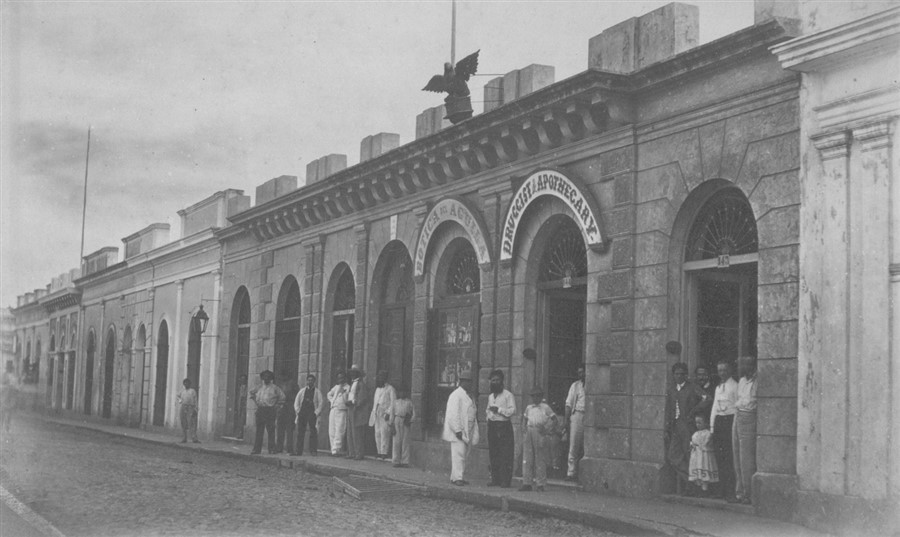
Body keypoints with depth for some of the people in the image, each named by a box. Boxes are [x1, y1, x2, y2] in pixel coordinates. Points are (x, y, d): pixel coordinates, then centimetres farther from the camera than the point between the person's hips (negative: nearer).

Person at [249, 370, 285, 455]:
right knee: (259, 431, 4)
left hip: (270, 411, -5)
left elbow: (282, 397, -1)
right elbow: (252, 392, 31)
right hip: (260, 411, 5)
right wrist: (256, 401, 20)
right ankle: (257, 449, 6)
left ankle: (272, 449, -1)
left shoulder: (274, 388, 1)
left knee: (271, 431, -4)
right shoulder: (260, 388, 16)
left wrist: (276, 406, -4)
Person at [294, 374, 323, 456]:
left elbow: (320, 404, 4)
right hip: (302, 413, 2)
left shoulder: (317, 392, 8)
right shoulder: (302, 391, 15)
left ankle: (313, 451, -3)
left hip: (312, 414, -2)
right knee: (300, 432, 0)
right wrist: (298, 411, 2)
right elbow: (296, 401, 14)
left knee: (313, 432, -5)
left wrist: (316, 413, -7)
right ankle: (299, 450, 2)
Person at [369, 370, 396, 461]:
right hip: (377, 415, 7)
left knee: (384, 433, -13)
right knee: (377, 434, 3)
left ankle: (384, 453, -13)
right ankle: (379, 453, 5)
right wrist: (373, 412, 17)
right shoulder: (377, 389, 22)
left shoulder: (390, 389, -1)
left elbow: (393, 403, -8)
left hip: (385, 414, -7)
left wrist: (388, 413, -17)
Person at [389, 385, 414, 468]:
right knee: (397, 442, -1)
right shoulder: (395, 402, 13)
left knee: (405, 442, -1)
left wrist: (410, 420, -6)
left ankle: (405, 462, 2)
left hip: (406, 423, 0)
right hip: (397, 421, 0)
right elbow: (391, 414, 10)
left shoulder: (409, 402, 13)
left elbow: (413, 414, 11)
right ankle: (396, 461, 4)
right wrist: (392, 425, 2)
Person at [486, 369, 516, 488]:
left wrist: (499, 409, -15)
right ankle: (495, 479, 11)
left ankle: (505, 481, -6)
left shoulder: (508, 395, -4)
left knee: (505, 455, -7)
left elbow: (512, 410, -12)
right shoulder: (490, 396, 17)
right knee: (493, 454, 6)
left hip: (504, 426, -6)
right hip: (492, 426, 6)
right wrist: (488, 417, 10)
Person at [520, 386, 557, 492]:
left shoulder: (545, 407, 1)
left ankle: (540, 484, 4)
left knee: (540, 459, -1)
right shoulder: (528, 408, 15)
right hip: (529, 432, 5)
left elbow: (554, 419, 1)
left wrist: (547, 430, -7)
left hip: (540, 433, -5)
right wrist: (524, 427, 7)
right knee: (527, 458, 2)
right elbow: (525, 420, 25)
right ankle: (527, 483, 7)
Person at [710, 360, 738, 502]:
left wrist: (735, 426, -14)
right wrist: (712, 426, 14)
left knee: (730, 458, -9)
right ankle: (722, 489, 14)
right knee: (719, 457, 8)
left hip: (730, 420, -7)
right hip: (718, 421, 7)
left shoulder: (735, 386, -5)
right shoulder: (718, 387, 18)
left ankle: (731, 492, -9)